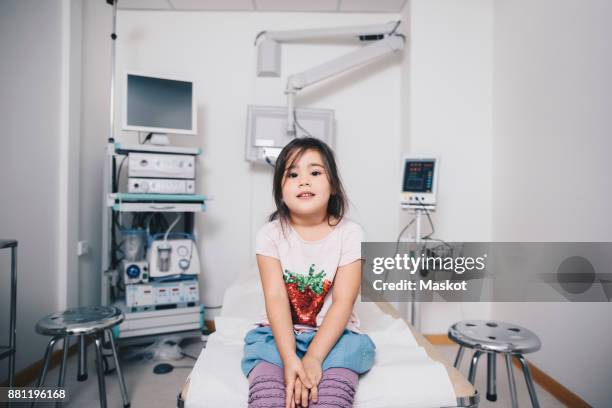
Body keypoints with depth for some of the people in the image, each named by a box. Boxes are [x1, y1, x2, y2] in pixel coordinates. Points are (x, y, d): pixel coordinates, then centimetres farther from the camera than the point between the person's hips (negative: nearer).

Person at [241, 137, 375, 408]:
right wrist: (289, 357, -26)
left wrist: (314, 358, -23)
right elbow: (276, 298, -13)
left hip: (333, 334, 0)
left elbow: (343, 303, -13)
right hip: (279, 334, 1)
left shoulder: (349, 234, -8)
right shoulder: (270, 234, -5)